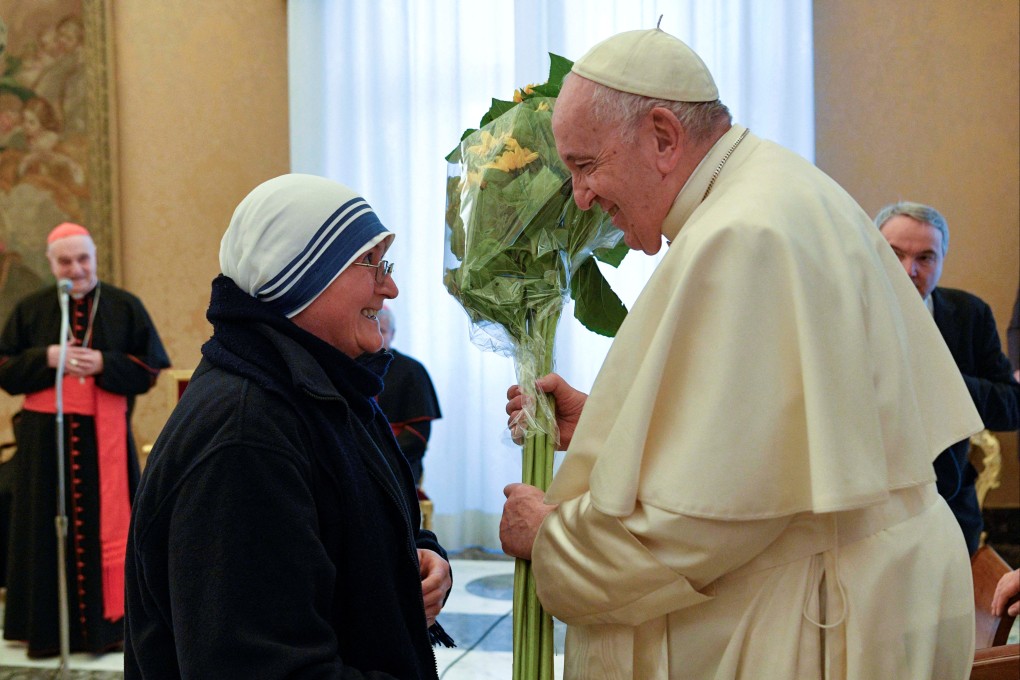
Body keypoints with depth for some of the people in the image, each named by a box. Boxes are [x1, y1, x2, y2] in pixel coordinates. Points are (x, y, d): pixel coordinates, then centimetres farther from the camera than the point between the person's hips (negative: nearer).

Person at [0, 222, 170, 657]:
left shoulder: (124, 307, 3)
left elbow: (149, 369, 0)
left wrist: (103, 364, -15)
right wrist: (46, 358, -12)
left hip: (105, 437, -1)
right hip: (45, 437, 1)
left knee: (104, 528, 1)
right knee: (48, 530, 4)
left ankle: (106, 622, 11)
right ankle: (47, 628, 12)